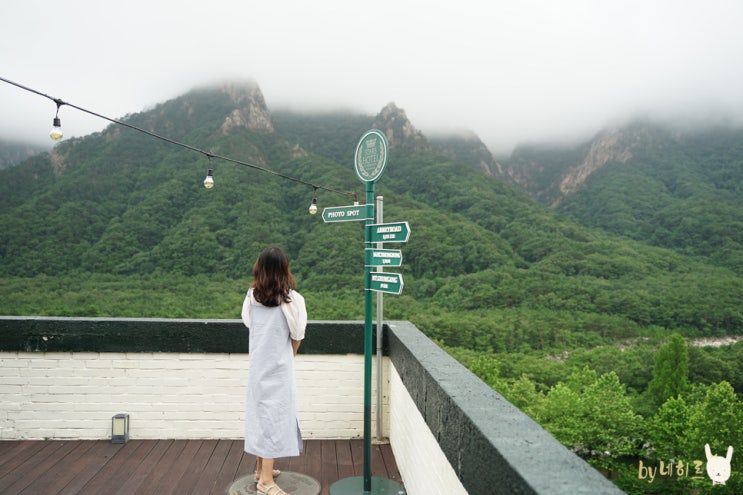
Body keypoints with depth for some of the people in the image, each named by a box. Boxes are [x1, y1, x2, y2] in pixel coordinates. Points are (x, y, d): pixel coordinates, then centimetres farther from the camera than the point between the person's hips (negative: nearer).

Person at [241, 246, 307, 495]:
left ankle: (261, 468, 31)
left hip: (257, 365, 5)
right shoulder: (292, 299, -14)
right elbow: (297, 335, -6)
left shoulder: (252, 297, -2)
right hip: (278, 367, -5)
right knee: (275, 416, 1)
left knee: (260, 413, 16)